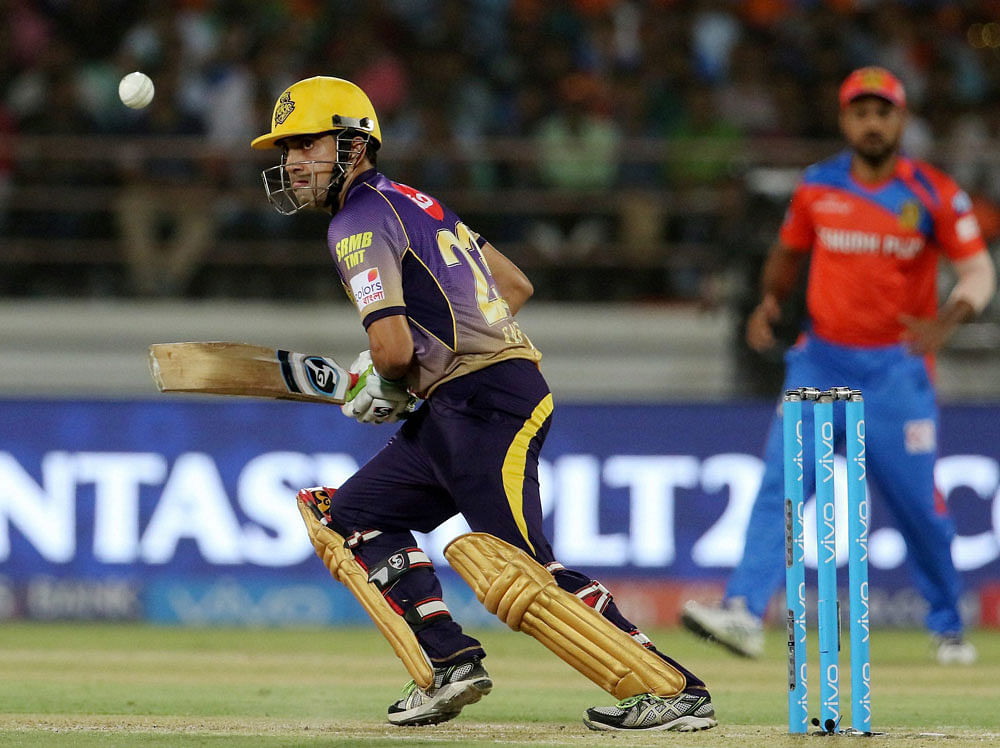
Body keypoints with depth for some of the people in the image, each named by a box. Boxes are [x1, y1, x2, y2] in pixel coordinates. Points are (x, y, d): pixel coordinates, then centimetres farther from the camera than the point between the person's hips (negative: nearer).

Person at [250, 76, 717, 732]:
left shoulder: (360, 222, -8)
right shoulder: (413, 202, 21)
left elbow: (393, 350, -19)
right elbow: (515, 286, 25)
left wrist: (387, 393, 3)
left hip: (486, 404, -11)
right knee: (356, 514, 15)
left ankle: (678, 690, -16)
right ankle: (451, 662, 6)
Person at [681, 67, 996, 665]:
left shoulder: (935, 194, -5)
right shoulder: (817, 187, 4)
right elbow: (788, 252, 18)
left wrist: (949, 320, -25)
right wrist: (770, 301, -2)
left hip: (897, 369, -2)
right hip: (821, 363, 2)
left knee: (921, 504, 2)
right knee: (781, 485, -14)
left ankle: (948, 626, 23)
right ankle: (745, 611, -23)